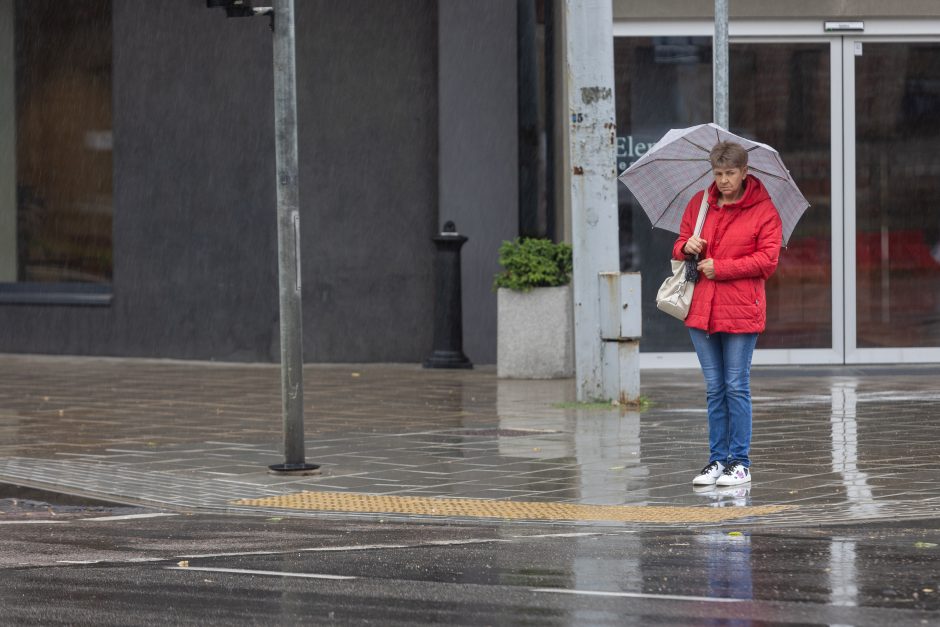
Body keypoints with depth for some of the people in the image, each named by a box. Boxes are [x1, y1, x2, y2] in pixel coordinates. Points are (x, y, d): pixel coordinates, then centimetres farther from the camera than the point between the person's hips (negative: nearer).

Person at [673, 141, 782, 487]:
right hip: (701, 309, 4)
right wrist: (687, 247, -7)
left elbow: (767, 260, -9)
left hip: (741, 310, -4)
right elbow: (679, 247, 18)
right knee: (714, 389, 9)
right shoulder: (699, 203, 11)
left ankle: (740, 462, 3)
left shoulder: (763, 210, -3)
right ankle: (717, 459, 14)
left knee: (736, 387, -3)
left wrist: (719, 268, -13)